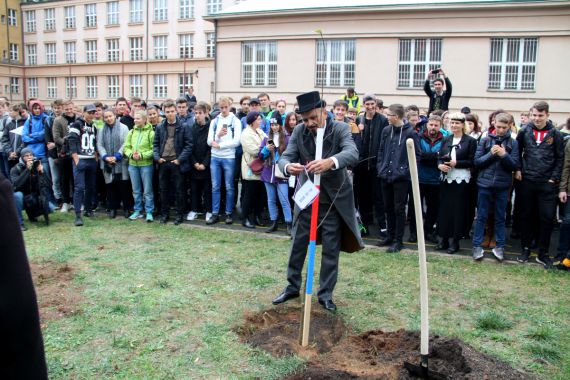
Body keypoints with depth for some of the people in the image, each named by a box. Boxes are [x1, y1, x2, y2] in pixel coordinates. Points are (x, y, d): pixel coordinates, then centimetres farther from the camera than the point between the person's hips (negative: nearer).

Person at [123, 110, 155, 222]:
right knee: (136, 190, 14)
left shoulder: (151, 132, -8)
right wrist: (131, 154, -9)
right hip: (132, 164, 5)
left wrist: (142, 155, -17)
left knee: (147, 190, 3)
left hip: (146, 164, -5)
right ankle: (137, 211, 25)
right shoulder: (131, 132, 8)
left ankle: (149, 212, 11)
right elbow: (126, 147, 9)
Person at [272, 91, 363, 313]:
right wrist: (288, 167, -39)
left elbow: (352, 153, -32)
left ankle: (325, 294, 21)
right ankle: (292, 287, 30)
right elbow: (285, 157, -13)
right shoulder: (299, 131, -5)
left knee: (331, 250, 5)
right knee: (298, 244, 12)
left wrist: (330, 161, -53)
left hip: (333, 200, -2)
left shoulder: (340, 129, -14)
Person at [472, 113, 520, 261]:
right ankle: (477, 246, 14)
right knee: (481, 216, 6)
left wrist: (504, 155, -17)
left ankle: (500, 246, 20)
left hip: (503, 185, 0)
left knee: (500, 218, 10)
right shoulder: (485, 140, 2)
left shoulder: (513, 143, 2)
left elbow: (515, 166, -2)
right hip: (485, 184, 0)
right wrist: (491, 154, -14)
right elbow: (477, 162, 0)